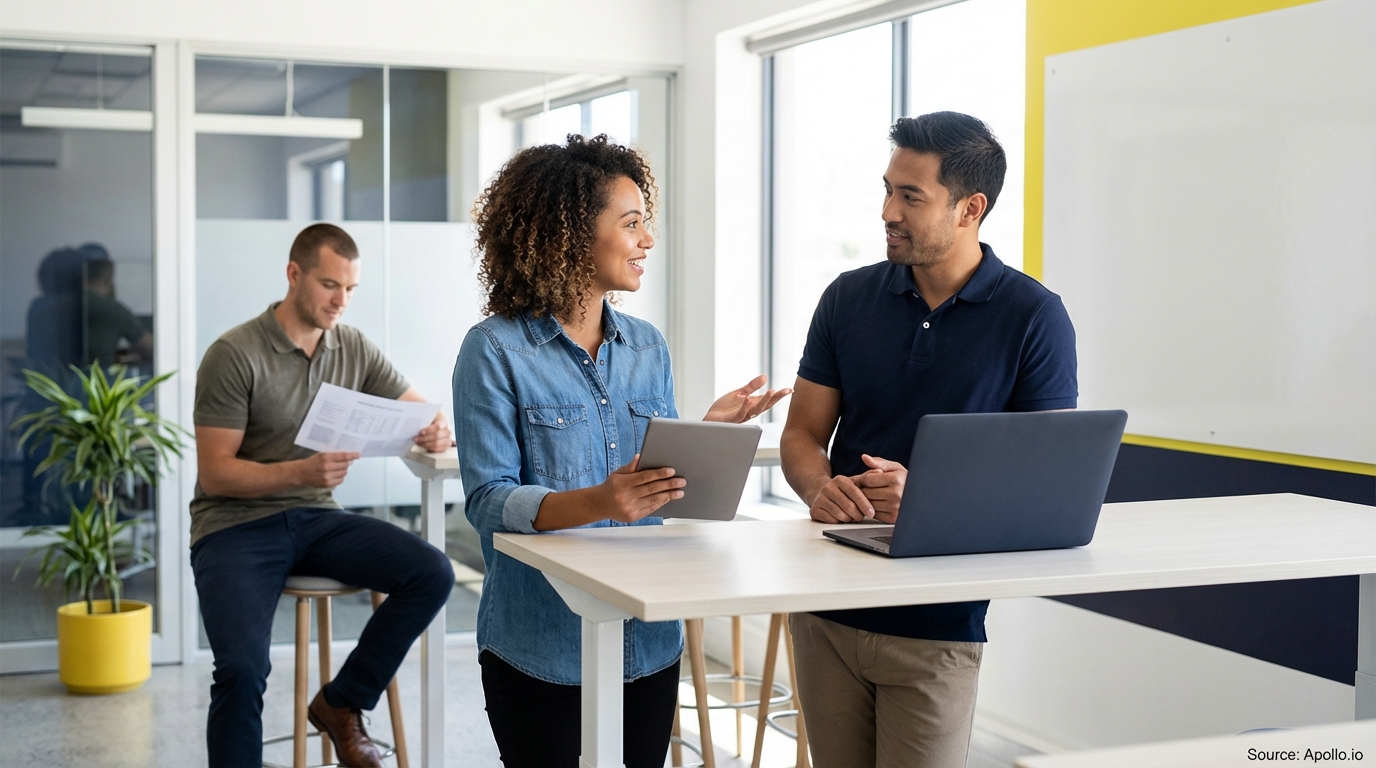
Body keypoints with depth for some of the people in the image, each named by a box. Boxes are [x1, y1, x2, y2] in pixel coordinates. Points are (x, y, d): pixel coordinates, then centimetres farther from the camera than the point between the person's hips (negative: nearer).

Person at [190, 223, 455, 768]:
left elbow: (424, 415, 9)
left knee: (432, 573, -19)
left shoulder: (355, 350, 6)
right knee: (242, 669, -28)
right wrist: (300, 471, -28)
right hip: (235, 525, -5)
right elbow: (214, 474, -12)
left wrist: (437, 432, -17)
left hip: (315, 519, 5)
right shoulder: (234, 355, -10)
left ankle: (341, 703, -1)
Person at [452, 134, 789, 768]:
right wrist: (595, 505, -30)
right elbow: (488, 501, -15)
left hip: (648, 642, 5)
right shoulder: (495, 351, -9)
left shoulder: (647, 347, 8)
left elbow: (663, 483, 10)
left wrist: (708, 434, -9)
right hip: (541, 650, -5)